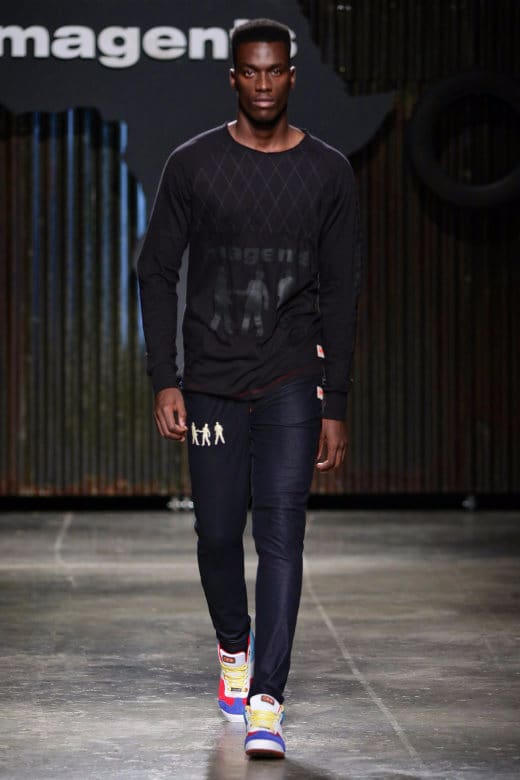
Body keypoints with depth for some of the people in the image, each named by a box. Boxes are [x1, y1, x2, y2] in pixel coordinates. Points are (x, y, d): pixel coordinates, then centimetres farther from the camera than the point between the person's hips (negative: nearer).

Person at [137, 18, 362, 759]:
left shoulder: (327, 171, 1)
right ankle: (234, 645, 37)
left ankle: (266, 702, -12)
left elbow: (342, 292, 4)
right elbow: (157, 272, 4)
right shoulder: (193, 164, 0)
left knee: (280, 532, -12)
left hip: (293, 377, -1)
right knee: (218, 532, 8)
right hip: (212, 378, 1)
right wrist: (166, 380, -3)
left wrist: (336, 406, 1)